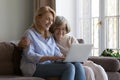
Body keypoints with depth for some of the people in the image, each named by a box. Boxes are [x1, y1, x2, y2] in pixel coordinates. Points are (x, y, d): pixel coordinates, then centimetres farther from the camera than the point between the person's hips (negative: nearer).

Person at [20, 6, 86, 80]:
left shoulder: (50, 36, 24)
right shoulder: (29, 33, 2)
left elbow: (57, 53, 15)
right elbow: (29, 55, -12)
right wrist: (50, 58, -25)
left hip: (50, 66, 7)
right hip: (35, 68, -7)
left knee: (78, 65, -21)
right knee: (69, 67, -29)